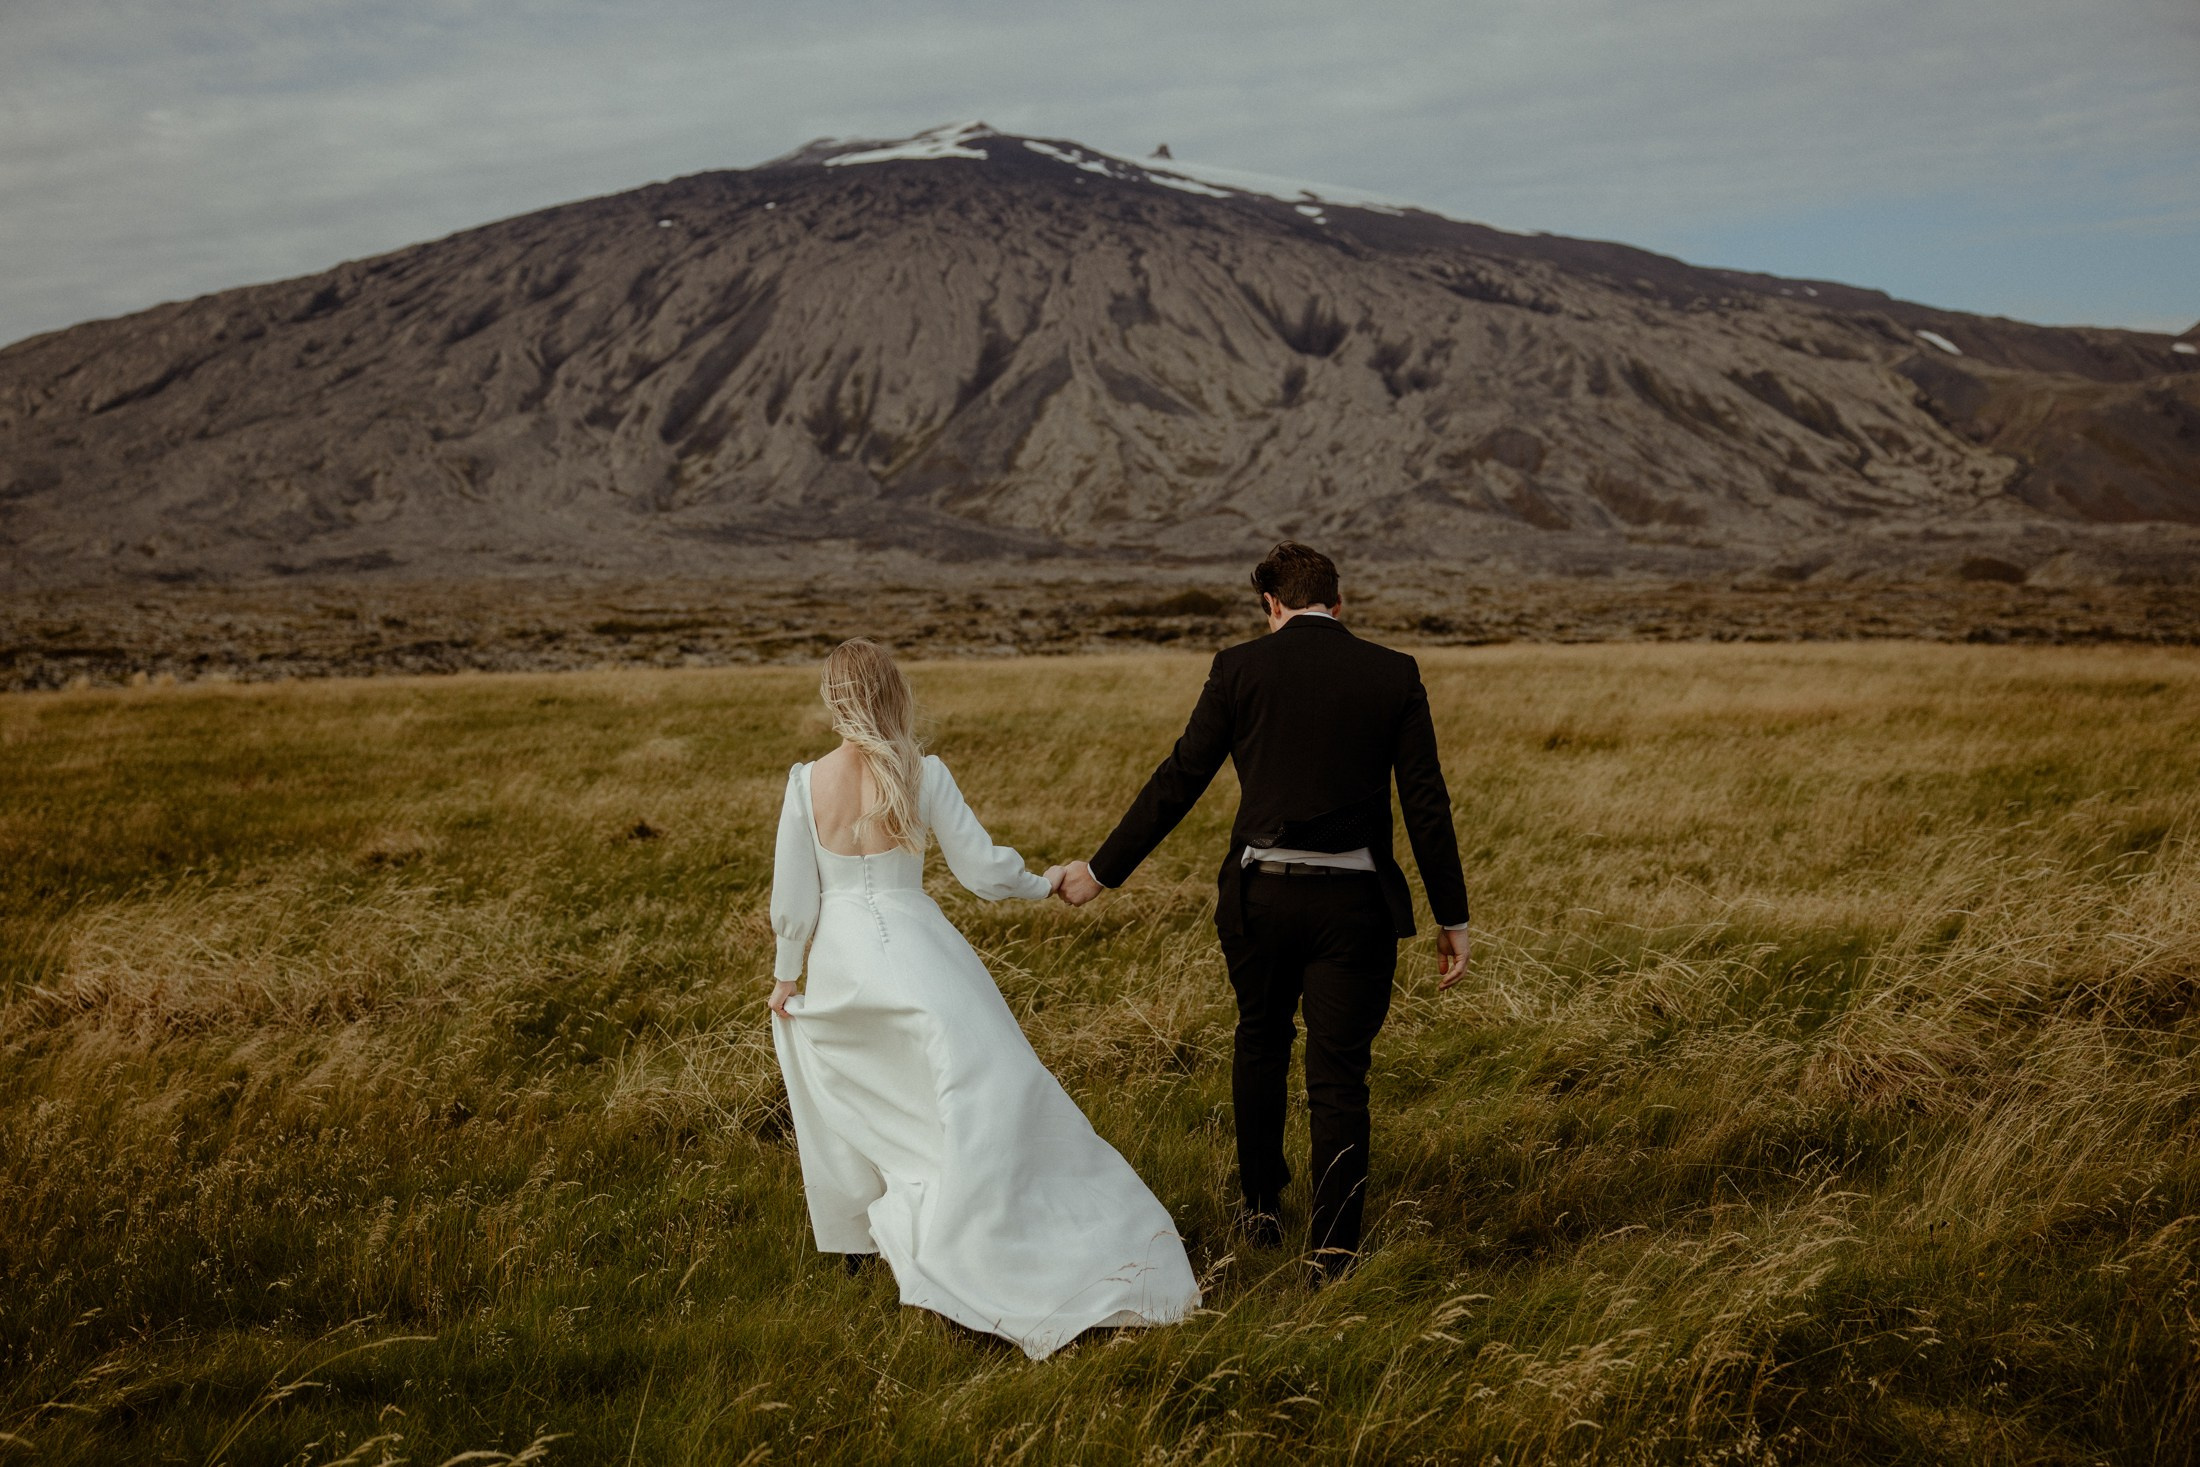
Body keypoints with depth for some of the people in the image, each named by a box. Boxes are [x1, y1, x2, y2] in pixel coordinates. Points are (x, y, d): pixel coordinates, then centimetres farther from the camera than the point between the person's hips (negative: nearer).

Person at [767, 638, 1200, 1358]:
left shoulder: (806, 782, -5)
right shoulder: (924, 774, -9)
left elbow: (792, 896, 0)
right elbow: (981, 868, -5)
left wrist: (786, 976, 14)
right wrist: (1044, 885, 14)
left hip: (839, 960, 3)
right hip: (914, 947, -3)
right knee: (986, 1098, 1)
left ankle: (850, 1233, 36)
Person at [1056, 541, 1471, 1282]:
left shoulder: (1239, 667, -1)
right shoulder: (1393, 674, 0)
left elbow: (1177, 782, 0)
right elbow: (1426, 804, -1)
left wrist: (1102, 870, 9)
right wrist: (1453, 919, 5)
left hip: (1260, 894, 1)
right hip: (1354, 901, -1)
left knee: (1260, 1044, 23)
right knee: (1339, 1074, 6)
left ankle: (1261, 1208, 35)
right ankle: (1332, 1249, 6)